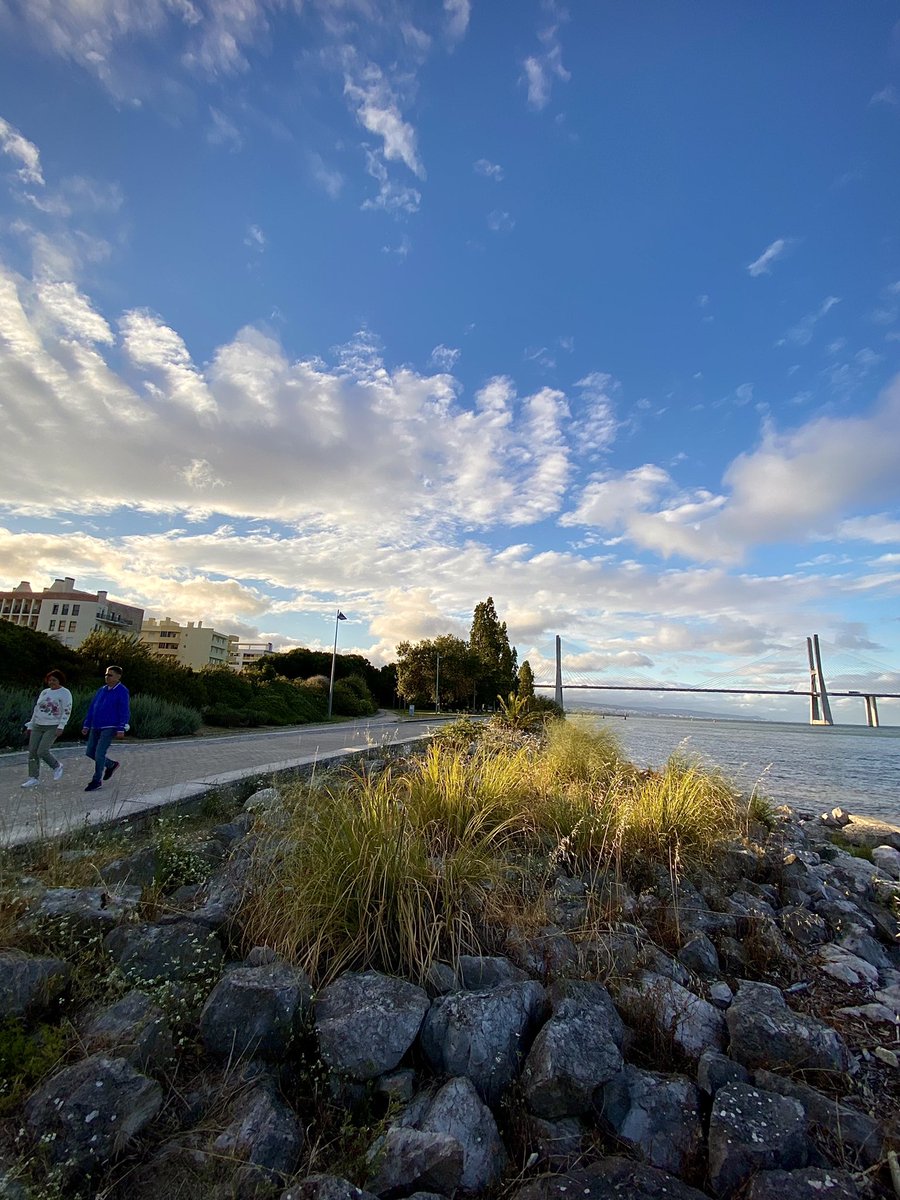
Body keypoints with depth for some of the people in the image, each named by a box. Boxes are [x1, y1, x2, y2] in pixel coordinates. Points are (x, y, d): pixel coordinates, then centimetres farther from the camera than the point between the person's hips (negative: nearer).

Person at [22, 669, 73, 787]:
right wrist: (30, 726, 15)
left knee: (42, 752, -15)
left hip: (53, 727, -6)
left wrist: (61, 726, -20)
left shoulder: (65, 693, -6)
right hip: (38, 726, 6)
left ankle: (56, 766, 12)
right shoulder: (44, 692, 12)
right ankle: (34, 778, 12)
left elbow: (67, 711, -12)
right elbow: (37, 709, 17)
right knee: (32, 752, 2)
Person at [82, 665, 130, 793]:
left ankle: (97, 781, 7)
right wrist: (86, 725, 12)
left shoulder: (122, 691, -10)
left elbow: (125, 711, -14)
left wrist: (121, 729, -20)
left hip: (110, 728, -7)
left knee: (99, 753, -9)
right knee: (90, 752, 10)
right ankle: (111, 765, 30)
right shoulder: (101, 690, 11)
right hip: (96, 727, 7)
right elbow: (92, 708, 15)